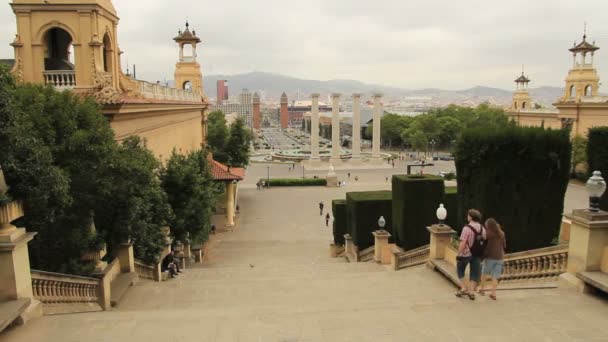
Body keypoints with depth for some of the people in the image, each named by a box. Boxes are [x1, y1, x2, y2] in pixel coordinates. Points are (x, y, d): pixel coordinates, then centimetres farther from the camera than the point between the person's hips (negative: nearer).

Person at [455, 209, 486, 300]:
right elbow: (484, 242, 6)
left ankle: (463, 288, 9)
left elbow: (462, 243, -22)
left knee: (460, 271, 15)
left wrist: (459, 255, -16)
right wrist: (481, 255, 15)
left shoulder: (467, 228, -19)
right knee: (474, 273, 13)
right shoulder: (482, 229, 1)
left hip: (466, 254, -5)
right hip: (477, 255, 5)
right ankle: (472, 291, 11)